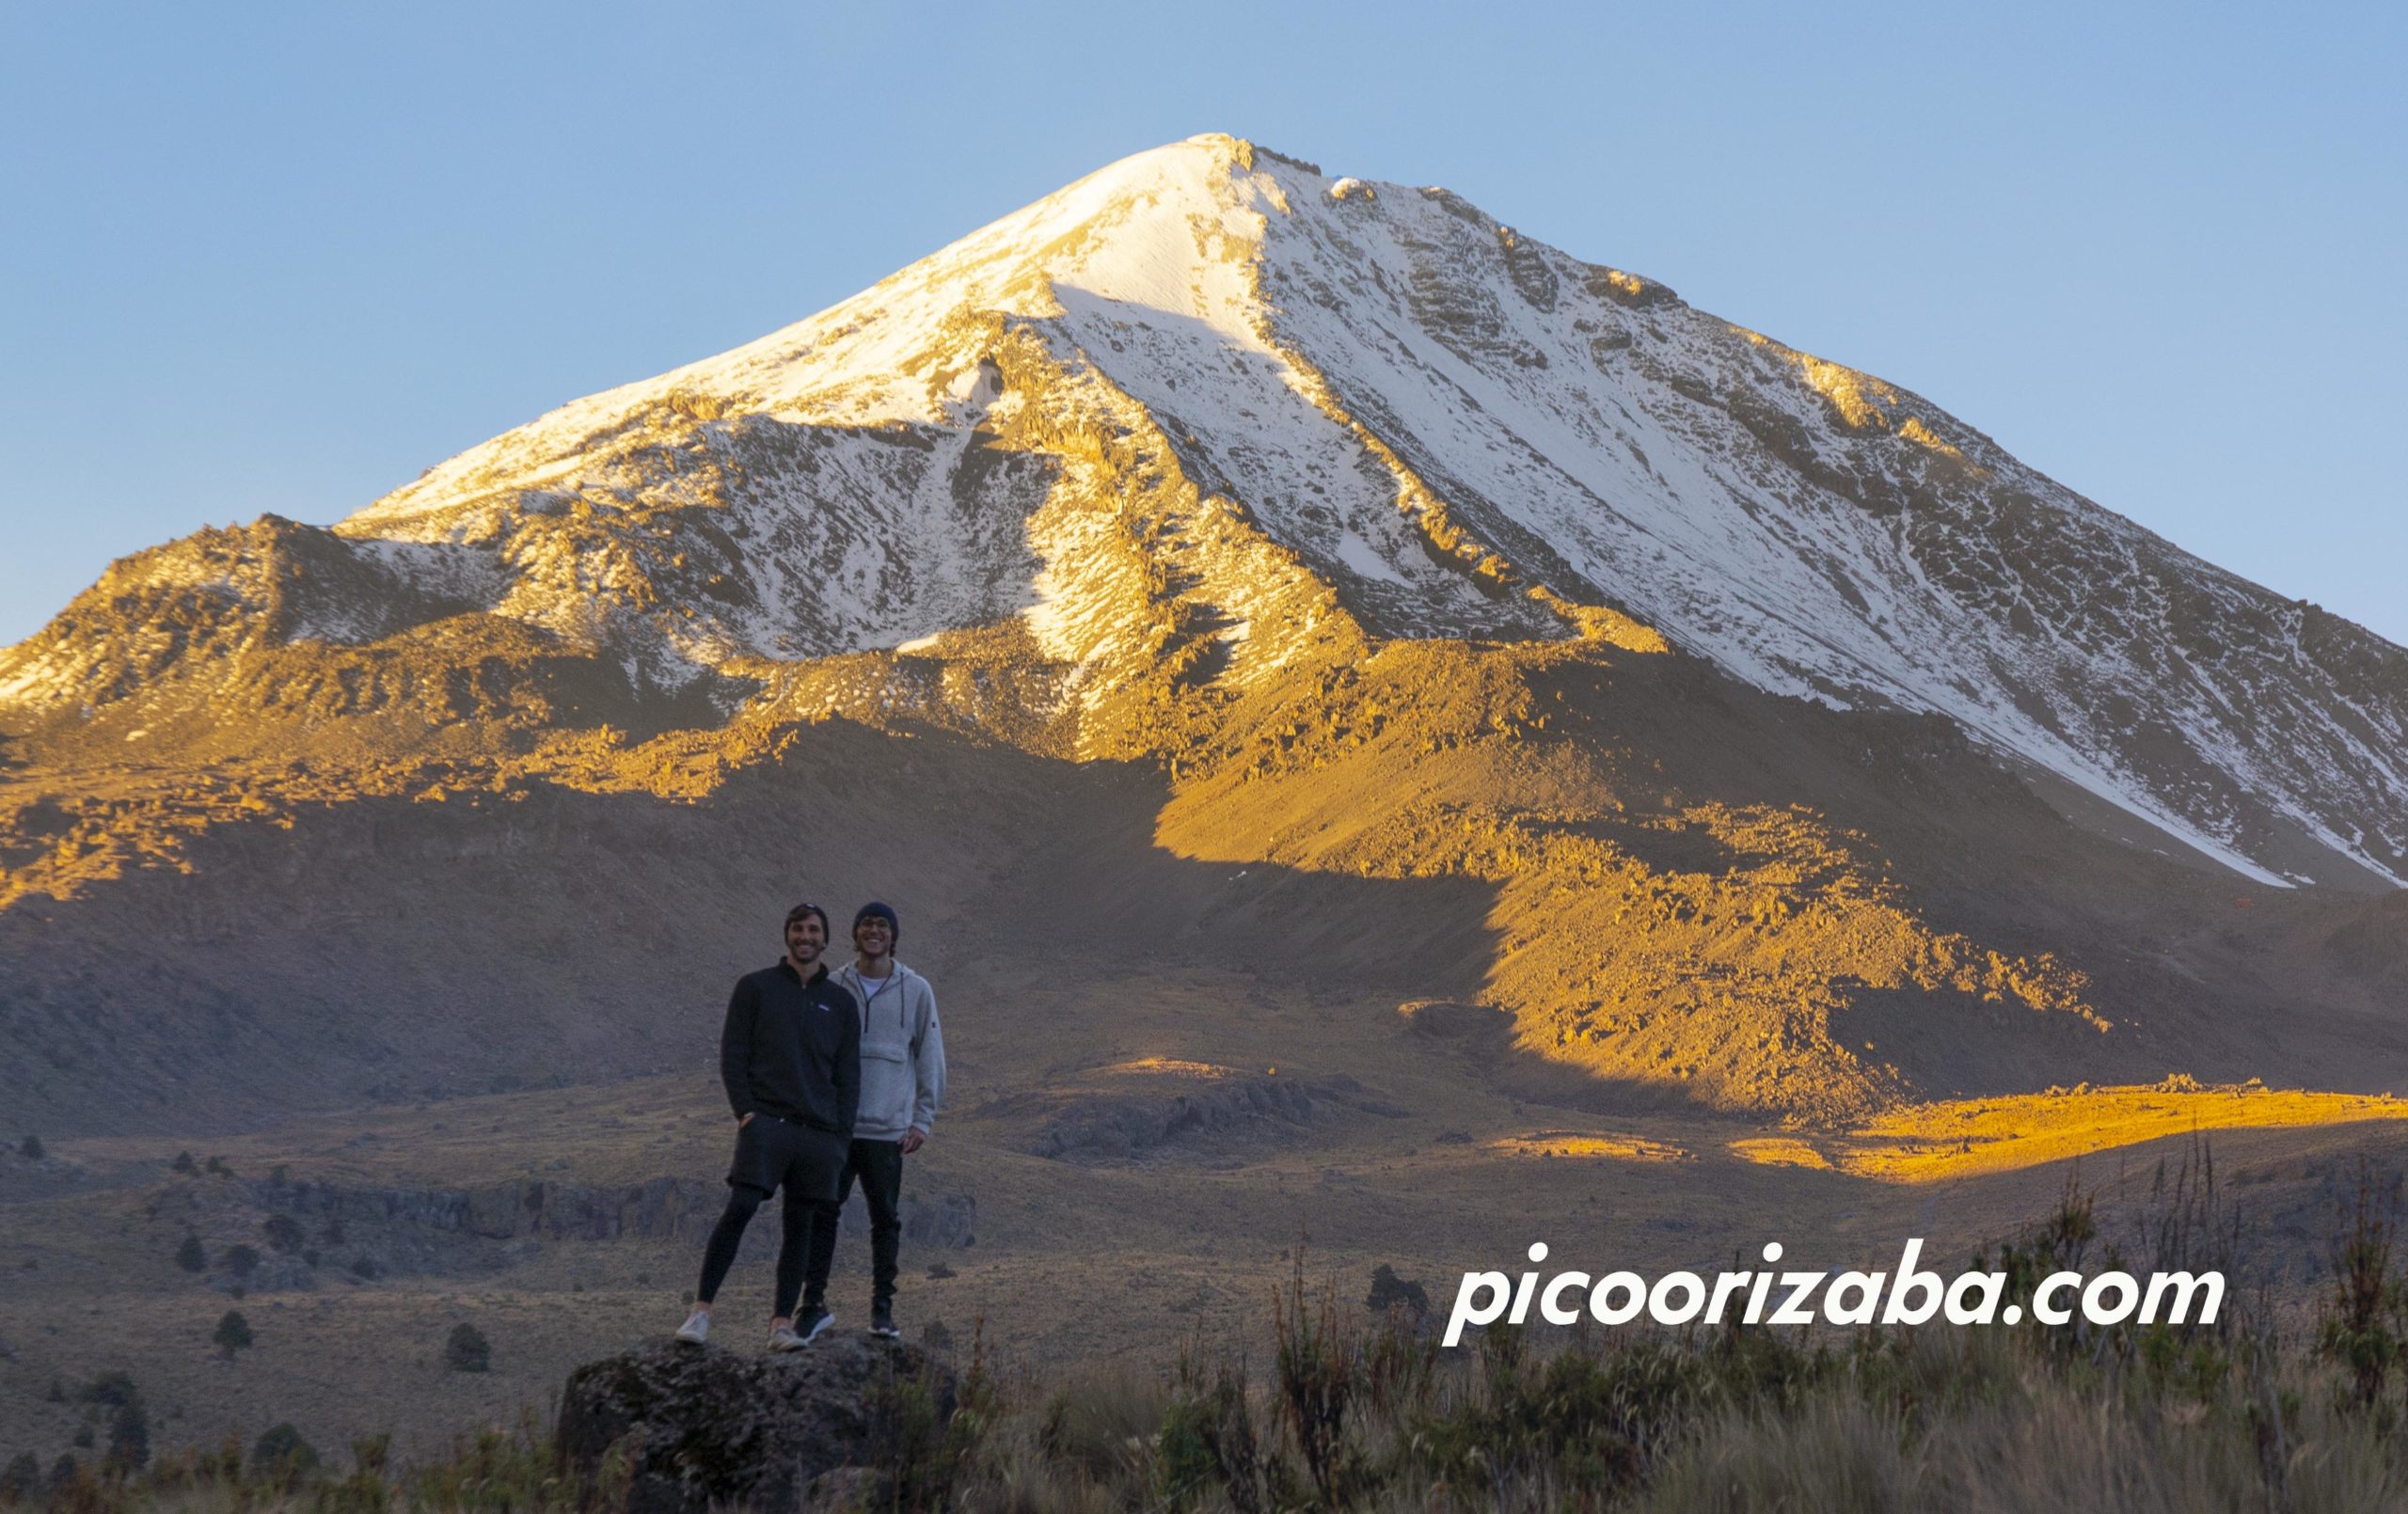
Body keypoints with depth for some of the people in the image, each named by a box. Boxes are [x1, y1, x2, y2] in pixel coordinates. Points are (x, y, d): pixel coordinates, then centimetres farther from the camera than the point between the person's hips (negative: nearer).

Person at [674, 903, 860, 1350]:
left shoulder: (841, 1003, 15)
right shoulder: (754, 988, 7)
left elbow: (848, 1074, 15)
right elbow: (732, 1055, 4)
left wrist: (841, 1134, 5)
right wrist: (745, 1111, -8)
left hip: (819, 1131, 3)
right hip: (766, 1122, -3)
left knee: (800, 1223, 2)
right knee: (739, 1209, -16)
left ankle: (782, 1323, 5)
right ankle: (701, 1312, -16)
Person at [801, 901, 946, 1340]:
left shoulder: (916, 990, 4)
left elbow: (931, 1059, 6)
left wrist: (923, 1119, 0)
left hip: (888, 1127, -1)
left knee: (886, 1218, 3)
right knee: (822, 1212, -2)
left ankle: (883, 1308, 9)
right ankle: (814, 1302, 4)